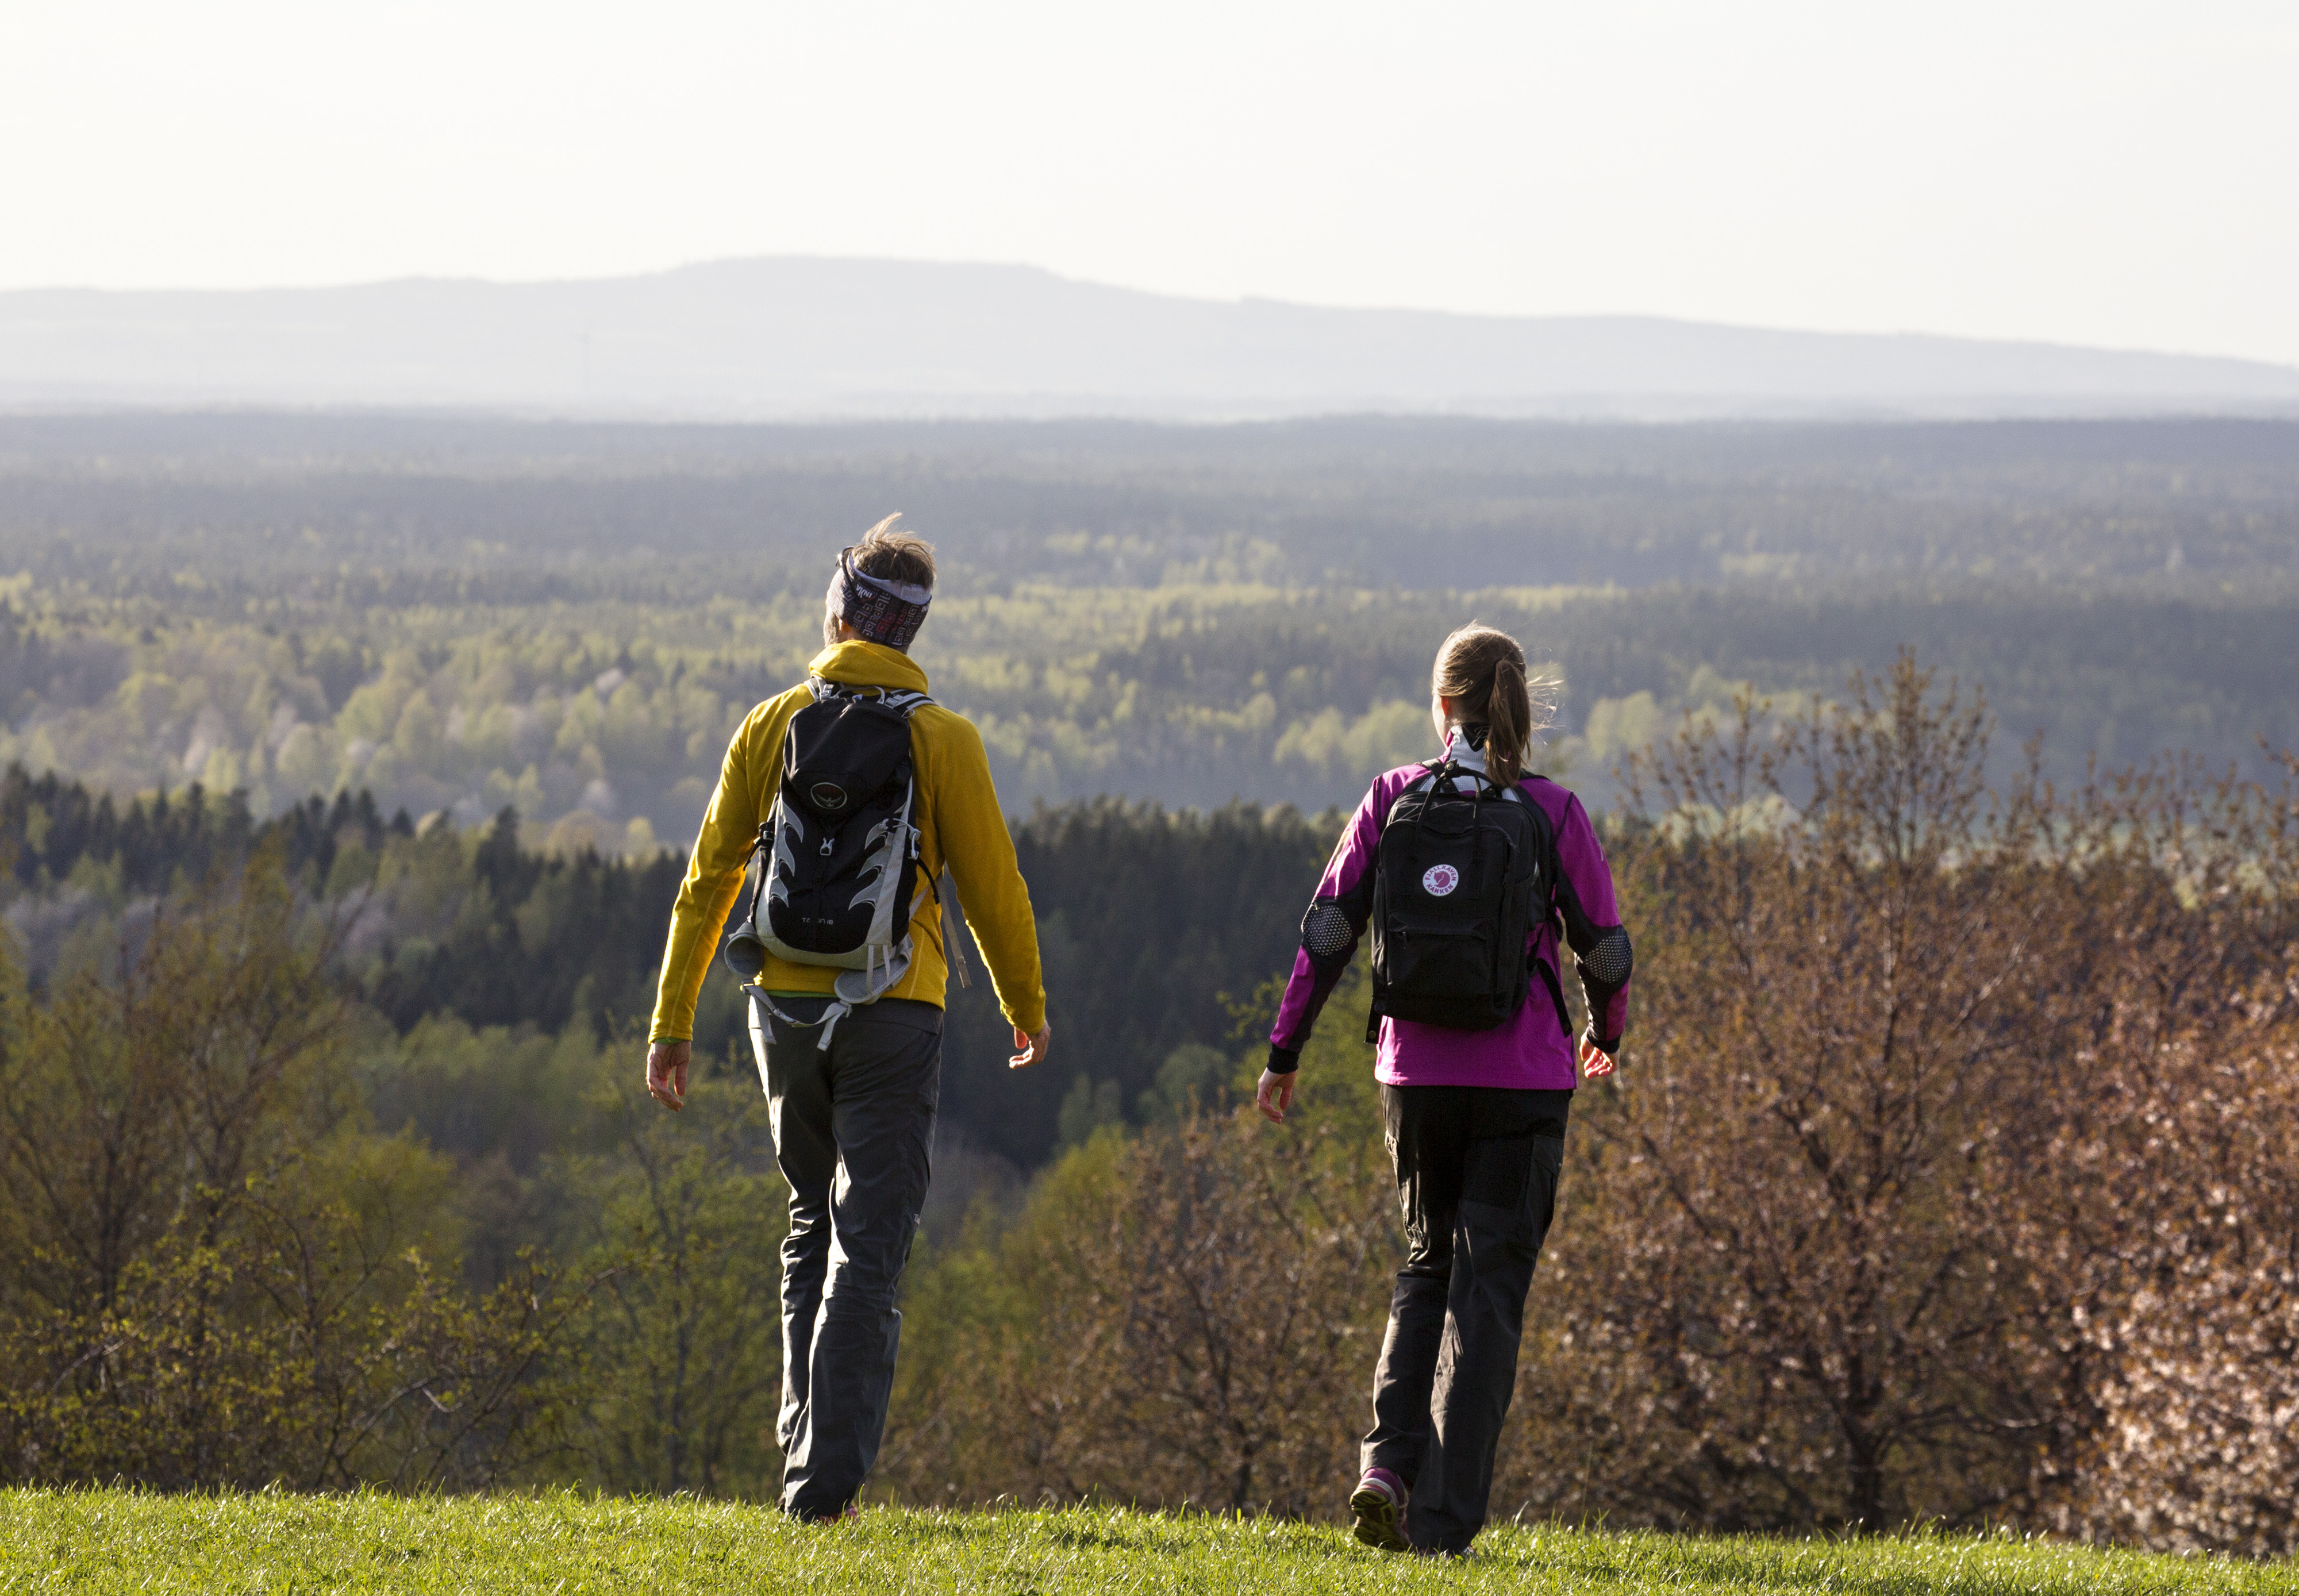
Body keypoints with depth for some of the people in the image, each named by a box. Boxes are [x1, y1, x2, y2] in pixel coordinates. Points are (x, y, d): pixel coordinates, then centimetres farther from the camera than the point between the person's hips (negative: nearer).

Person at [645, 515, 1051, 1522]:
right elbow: (991, 886, -1)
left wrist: (672, 1023, 8)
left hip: (786, 1008, 3)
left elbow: (708, 883, 3)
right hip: (893, 1014, -3)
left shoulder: (770, 727, 3)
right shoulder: (942, 741, -4)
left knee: (814, 1224, 22)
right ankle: (826, 1476, -8)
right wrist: (1027, 1010, 14)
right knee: (868, 1248, -1)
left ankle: (806, 1435, 19)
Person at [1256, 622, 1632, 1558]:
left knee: (1428, 1264, 20)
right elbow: (1602, 947, 0)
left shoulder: (1393, 801, 1)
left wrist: (1285, 1053, 7)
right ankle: (1443, 1516, -2)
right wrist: (1606, 1034, 21)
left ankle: (1389, 1460, 2)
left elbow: (1328, 929, -1)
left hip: (1416, 1073, 2)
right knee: (1488, 1288, 3)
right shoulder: (1554, 813, -4)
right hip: (1523, 1078, -2)